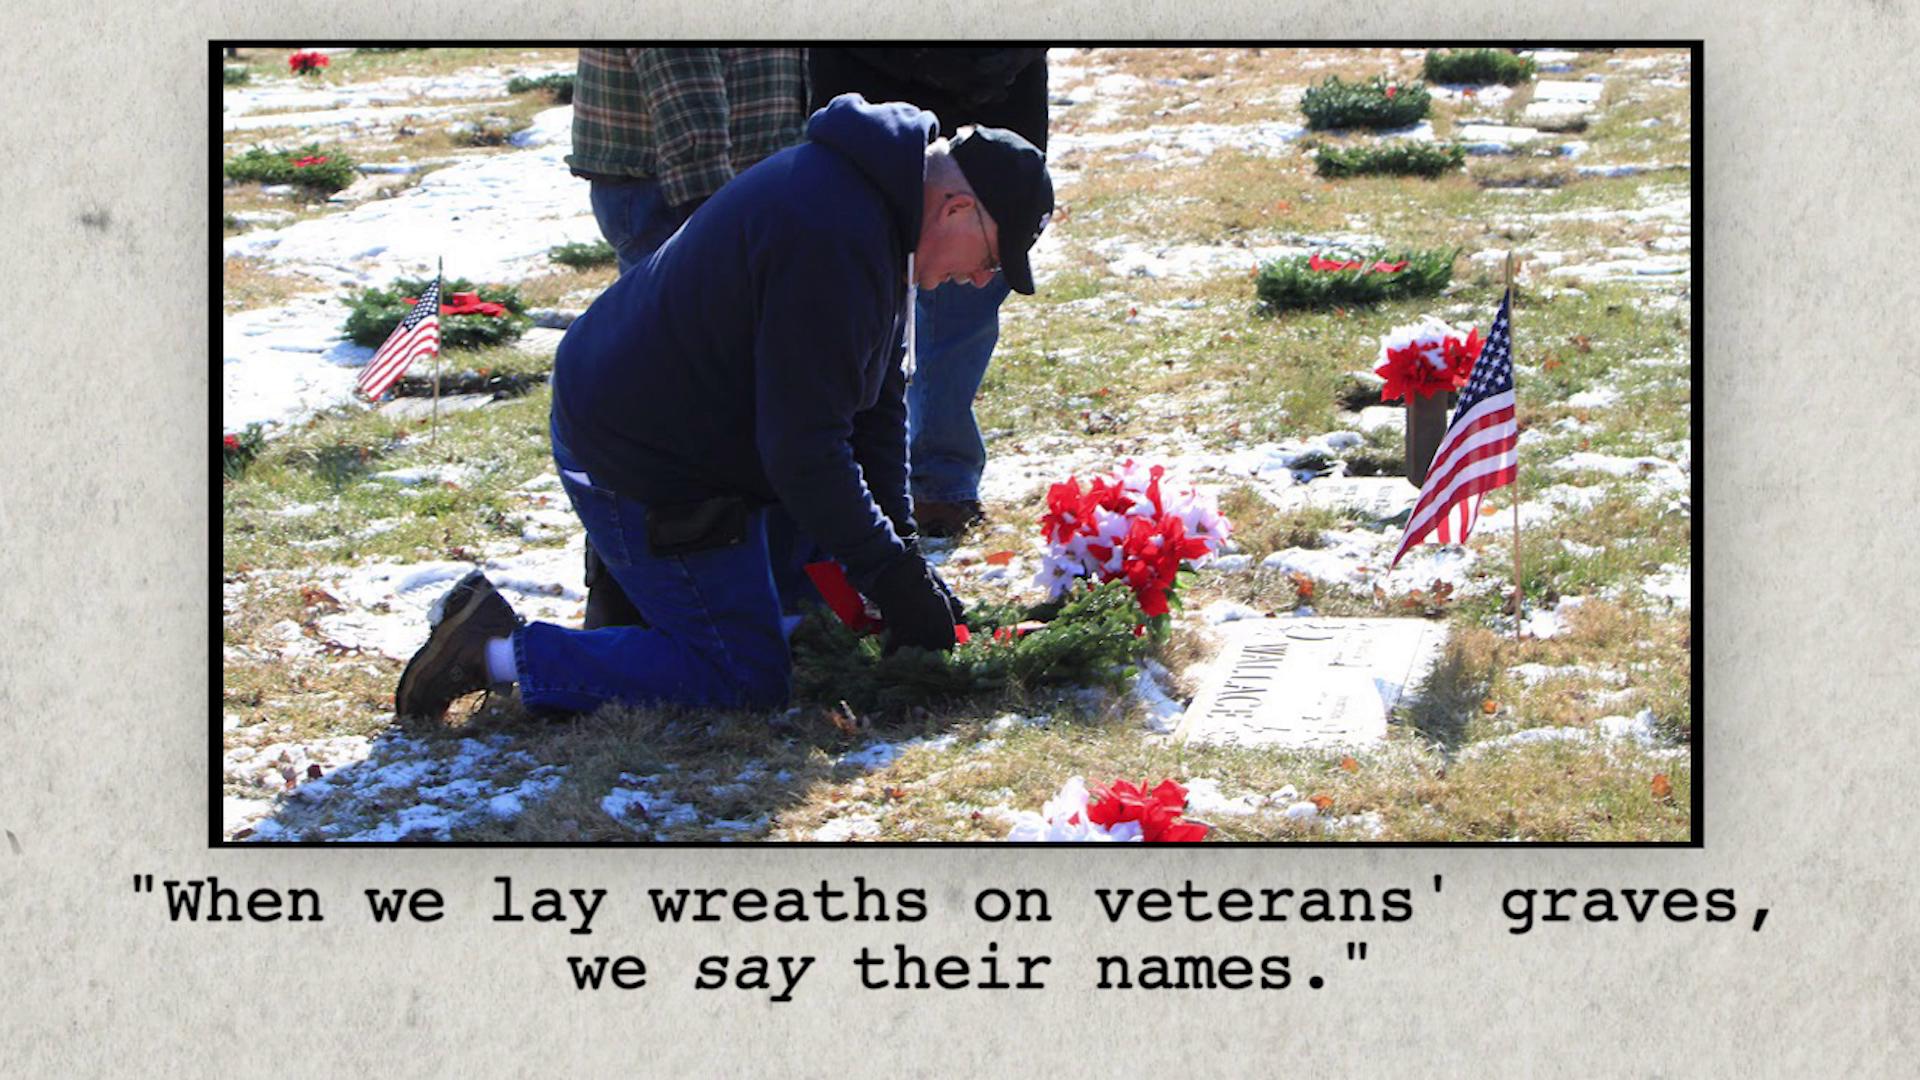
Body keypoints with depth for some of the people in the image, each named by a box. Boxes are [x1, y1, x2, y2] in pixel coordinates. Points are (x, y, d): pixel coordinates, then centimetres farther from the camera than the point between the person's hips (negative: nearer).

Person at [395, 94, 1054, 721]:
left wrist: (900, 552, 6)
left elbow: (877, 399, 13)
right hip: (643, 471, -11)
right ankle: (500, 652, -6)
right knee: (745, 683, -7)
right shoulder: (832, 240, -29)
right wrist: (893, 576, -18)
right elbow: (802, 448, -27)